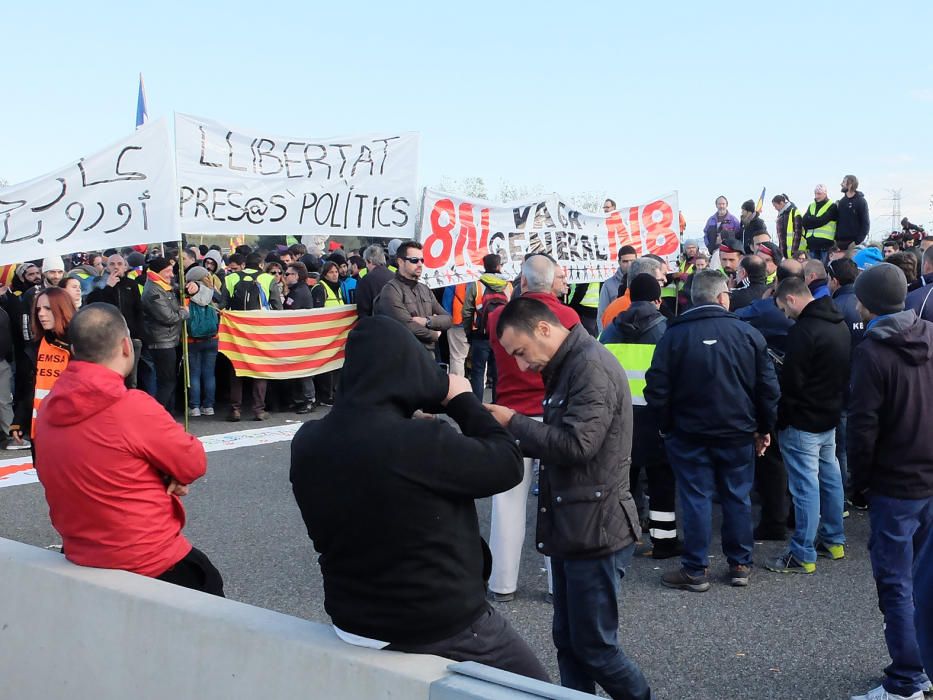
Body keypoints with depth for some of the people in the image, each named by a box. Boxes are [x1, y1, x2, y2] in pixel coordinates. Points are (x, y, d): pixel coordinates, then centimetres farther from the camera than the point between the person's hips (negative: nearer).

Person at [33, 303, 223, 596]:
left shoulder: (49, 408, -2)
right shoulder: (132, 407, -25)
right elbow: (195, 463, -14)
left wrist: (162, 475, -4)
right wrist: (171, 475, 5)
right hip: (148, 563, -7)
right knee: (208, 581, 18)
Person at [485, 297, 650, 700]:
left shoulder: (592, 368, -18)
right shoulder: (566, 367, 14)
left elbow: (577, 444, -26)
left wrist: (513, 423, -15)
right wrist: (513, 440, 1)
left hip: (596, 529, -10)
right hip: (570, 527, 10)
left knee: (594, 647, 1)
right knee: (567, 641, 15)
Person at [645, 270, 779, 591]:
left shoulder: (674, 335, -8)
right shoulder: (748, 333, -4)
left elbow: (657, 390, -9)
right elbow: (768, 387, -1)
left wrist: (666, 426, 5)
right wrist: (764, 428, 10)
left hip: (689, 433, -1)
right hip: (738, 433, 2)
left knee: (696, 498, 4)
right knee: (737, 496, 13)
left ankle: (695, 571, 9)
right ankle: (740, 565, 21)